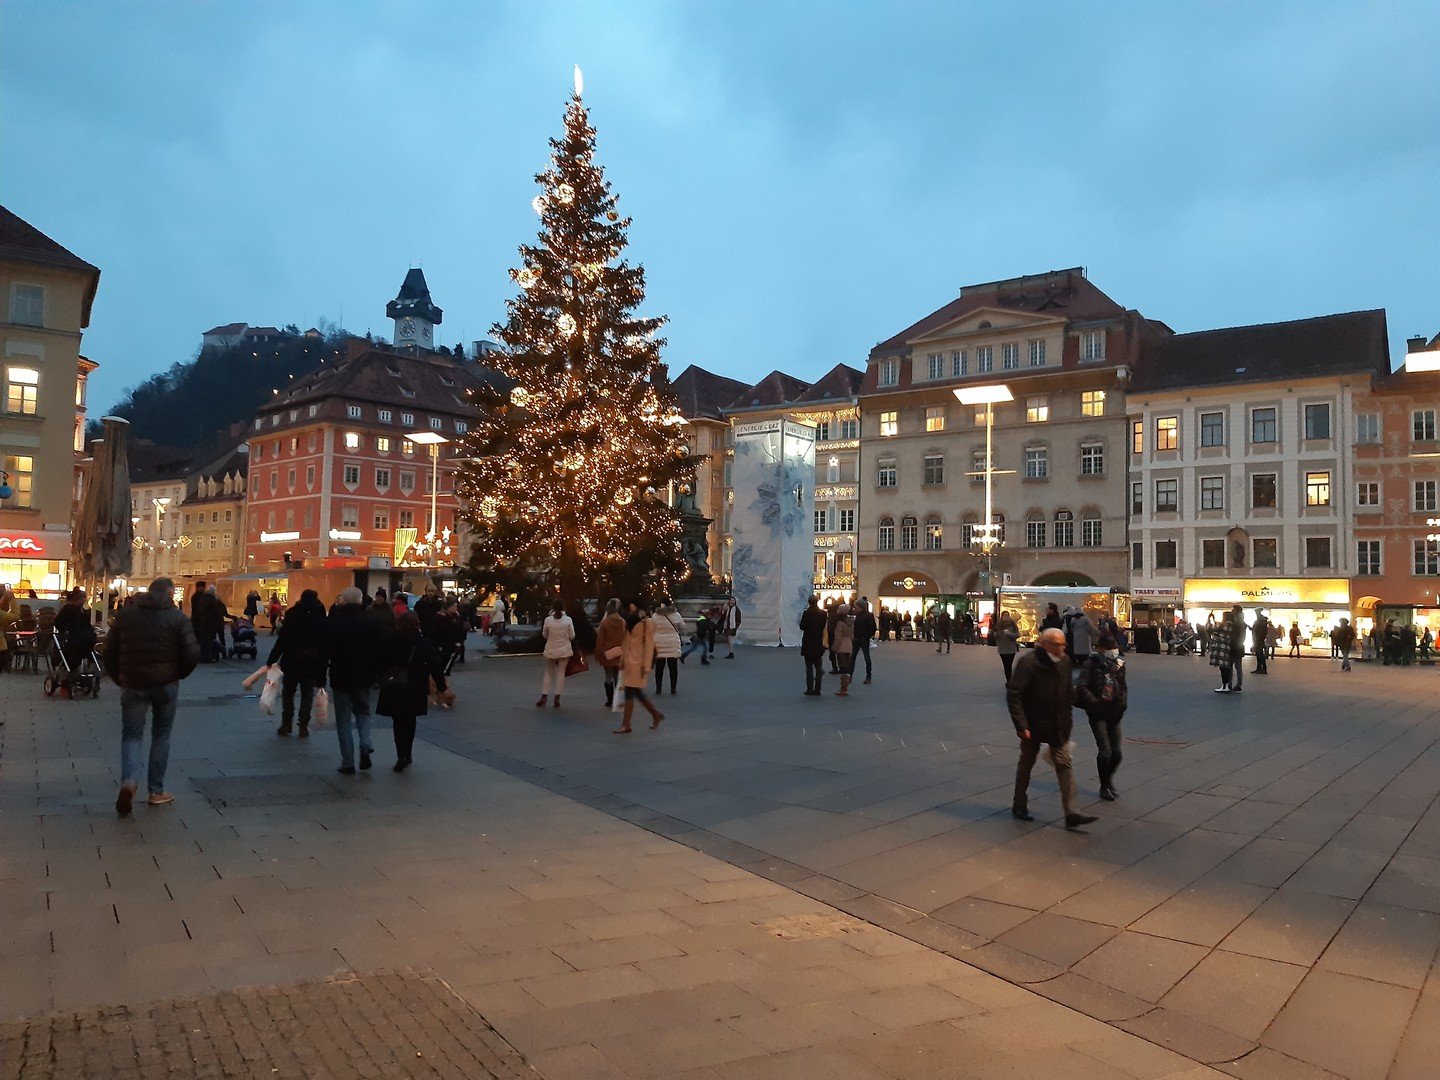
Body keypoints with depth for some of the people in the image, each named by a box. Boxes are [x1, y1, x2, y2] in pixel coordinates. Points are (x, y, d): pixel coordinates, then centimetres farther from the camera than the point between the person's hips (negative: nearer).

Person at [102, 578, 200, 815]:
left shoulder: (124, 614, 4)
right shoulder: (177, 617, -5)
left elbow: (110, 651, 5)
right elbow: (192, 653, -11)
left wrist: (119, 678, 15)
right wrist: (178, 674, 7)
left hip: (133, 685, 1)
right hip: (166, 684, -1)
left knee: (132, 735, 9)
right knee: (161, 735, 13)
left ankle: (129, 780, -17)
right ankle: (156, 791, 15)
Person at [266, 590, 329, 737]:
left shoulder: (292, 615, -5)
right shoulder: (321, 618, -1)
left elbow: (282, 640, -10)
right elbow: (325, 644, -2)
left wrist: (271, 660, -6)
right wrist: (322, 667, 3)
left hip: (292, 660, -1)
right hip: (312, 663, 1)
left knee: (288, 692, 15)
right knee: (307, 694, 9)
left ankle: (286, 724, 15)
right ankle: (303, 726, 6)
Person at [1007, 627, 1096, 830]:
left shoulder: (1064, 661, 2)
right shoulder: (1029, 662, -18)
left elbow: (1068, 692, 15)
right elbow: (1014, 695, -19)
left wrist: (1066, 721, 11)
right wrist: (1021, 725, -22)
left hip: (1057, 726, 5)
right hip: (1033, 726, -5)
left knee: (1064, 764, -2)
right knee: (1026, 764, 11)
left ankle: (1071, 813, -2)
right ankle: (1019, 806, 29)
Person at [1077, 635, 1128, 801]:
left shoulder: (1119, 665, 7)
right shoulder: (1092, 664, -8)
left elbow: (1123, 688, 18)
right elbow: (1082, 688, -11)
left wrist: (1122, 704, 4)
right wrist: (1096, 703, -17)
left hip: (1114, 713, 5)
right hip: (1098, 713, -5)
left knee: (1116, 752, 4)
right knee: (1105, 750, -8)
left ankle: (1109, 779, 31)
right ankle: (1104, 786, 9)